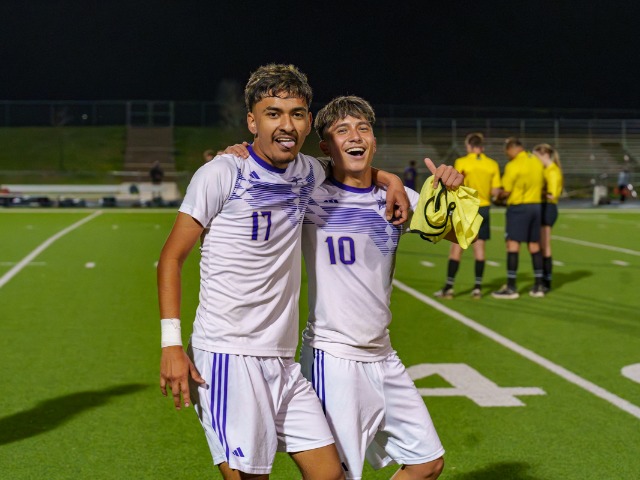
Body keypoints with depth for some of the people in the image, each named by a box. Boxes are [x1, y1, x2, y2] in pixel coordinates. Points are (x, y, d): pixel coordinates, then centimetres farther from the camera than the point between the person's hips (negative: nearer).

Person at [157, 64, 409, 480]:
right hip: (228, 356, -6)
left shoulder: (308, 172, 9)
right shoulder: (222, 174, -8)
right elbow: (172, 258, -5)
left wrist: (390, 179, 15)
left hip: (282, 360, 6)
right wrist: (171, 344, -13)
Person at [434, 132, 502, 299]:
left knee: (456, 248, 2)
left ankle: (449, 287, 3)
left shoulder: (461, 162, -9)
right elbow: (496, 191, 1)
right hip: (484, 209, 3)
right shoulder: (492, 164, 1)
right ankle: (477, 287, 9)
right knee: (479, 248, 8)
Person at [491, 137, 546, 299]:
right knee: (534, 246, 11)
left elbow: (506, 191, -12)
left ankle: (511, 288, -7)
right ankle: (538, 286, 14)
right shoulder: (536, 162, 9)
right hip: (536, 206, 7)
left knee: (513, 245, -5)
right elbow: (541, 186, 15)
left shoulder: (513, 165, -13)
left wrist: (497, 196, 7)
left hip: (518, 207, -7)